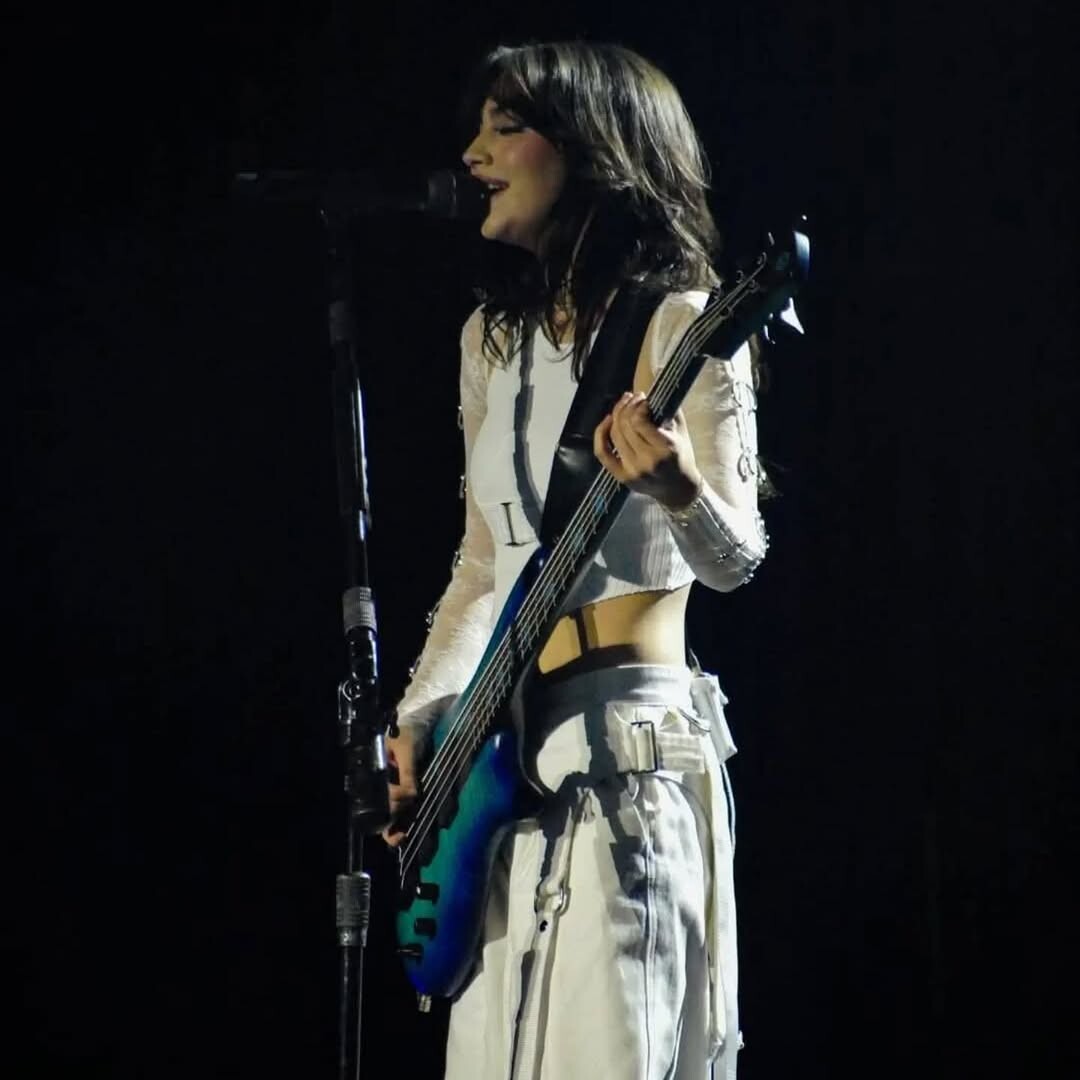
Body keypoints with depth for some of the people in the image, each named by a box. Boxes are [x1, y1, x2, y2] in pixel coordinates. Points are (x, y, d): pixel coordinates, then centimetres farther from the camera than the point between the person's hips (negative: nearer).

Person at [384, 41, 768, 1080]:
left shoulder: (677, 323, -7)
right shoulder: (495, 334, 15)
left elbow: (734, 559, -15)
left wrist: (677, 489, -36)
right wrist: (416, 719, 9)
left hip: (624, 753, -7)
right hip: (504, 759, 8)